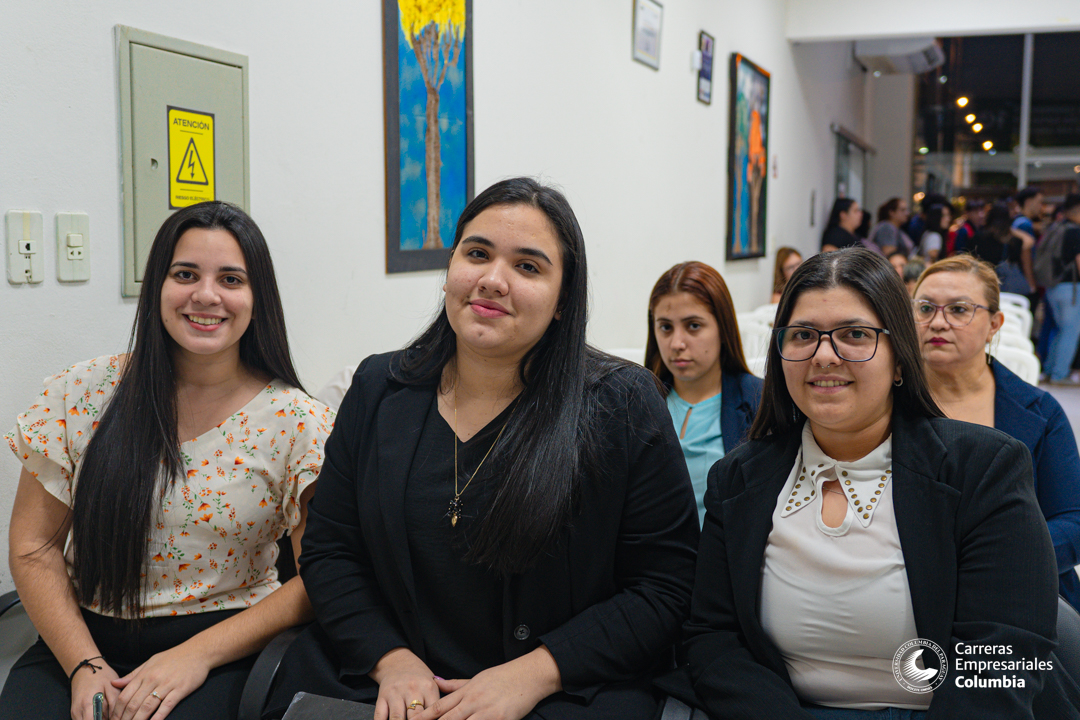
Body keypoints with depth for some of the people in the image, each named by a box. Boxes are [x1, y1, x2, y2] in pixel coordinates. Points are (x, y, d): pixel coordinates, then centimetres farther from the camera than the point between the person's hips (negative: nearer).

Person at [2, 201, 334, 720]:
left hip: (221, 650, -1)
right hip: (84, 637, 2)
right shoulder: (82, 395, 1)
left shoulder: (295, 422, -4)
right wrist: (84, 664, -9)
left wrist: (200, 654, -14)